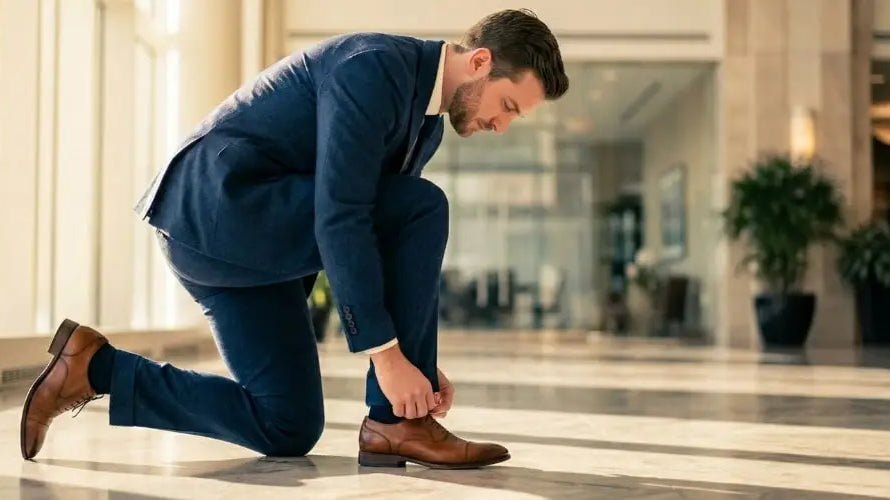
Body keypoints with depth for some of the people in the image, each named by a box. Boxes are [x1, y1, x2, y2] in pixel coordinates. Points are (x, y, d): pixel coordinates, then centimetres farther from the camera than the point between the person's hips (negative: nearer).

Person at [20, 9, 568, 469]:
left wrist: (418, 359, 10)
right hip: (224, 205, -10)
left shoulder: (427, 118, 12)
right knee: (423, 209, -18)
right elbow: (340, 219, -26)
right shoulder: (373, 67, -18)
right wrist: (386, 353, -24)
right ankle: (397, 422, -10)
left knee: (288, 430, 9)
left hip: (237, 235, 10)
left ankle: (95, 366, 12)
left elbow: (398, 248, 16)